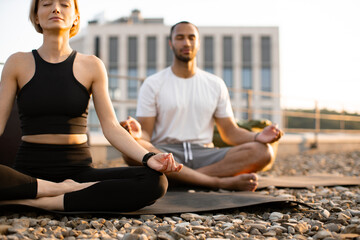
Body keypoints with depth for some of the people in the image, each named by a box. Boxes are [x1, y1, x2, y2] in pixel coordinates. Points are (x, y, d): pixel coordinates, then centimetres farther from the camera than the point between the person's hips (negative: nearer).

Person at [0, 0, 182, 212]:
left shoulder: (91, 66, 8)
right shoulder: (18, 63, 7)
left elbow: (111, 127, 2)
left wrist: (148, 158, -16)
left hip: (79, 170, 2)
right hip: (29, 173, -2)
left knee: (155, 181, -25)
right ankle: (66, 189, -16)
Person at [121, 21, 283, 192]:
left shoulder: (216, 84, 15)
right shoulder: (152, 84, 7)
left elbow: (230, 132, 13)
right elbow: (145, 134, 0)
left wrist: (258, 137, -8)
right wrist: (137, 134, -25)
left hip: (203, 154, 2)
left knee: (263, 152, -22)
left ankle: (177, 179, -29)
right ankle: (221, 182, -31)